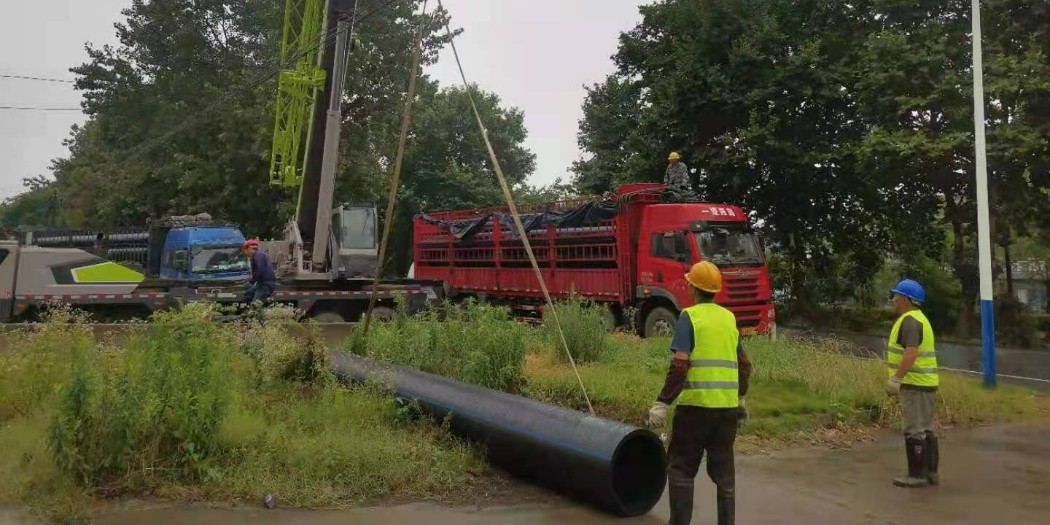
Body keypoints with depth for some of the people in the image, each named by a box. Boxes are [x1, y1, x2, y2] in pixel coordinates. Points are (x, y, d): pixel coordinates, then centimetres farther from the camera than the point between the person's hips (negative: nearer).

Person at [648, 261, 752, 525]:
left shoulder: (690, 316, -6)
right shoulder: (729, 318, 11)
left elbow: (679, 365, -14)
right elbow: (744, 366, 16)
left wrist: (662, 403, -11)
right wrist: (741, 398, 29)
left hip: (696, 404, -5)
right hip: (727, 405, 5)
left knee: (681, 469, 6)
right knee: (724, 469, 15)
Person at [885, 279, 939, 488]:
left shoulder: (910, 320, -16)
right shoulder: (918, 318, 17)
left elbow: (911, 353, -27)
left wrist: (896, 379, -27)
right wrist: (900, 379, 23)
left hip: (915, 384, -10)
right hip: (925, 383, 10)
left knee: (915, 430, -4)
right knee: (926, 429, 13)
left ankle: (917, 475, 0)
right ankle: (930, 472, 20)